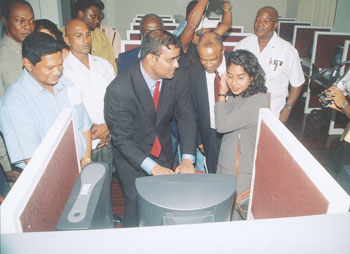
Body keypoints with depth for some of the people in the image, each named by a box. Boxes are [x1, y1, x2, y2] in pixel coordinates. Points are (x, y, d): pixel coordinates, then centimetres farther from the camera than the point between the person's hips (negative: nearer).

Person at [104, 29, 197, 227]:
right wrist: (153, 168, -30)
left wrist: (188, 159, -20)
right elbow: (122, 139, -23)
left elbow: (187, 117, -9)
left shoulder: (179, 77, -17)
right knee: (136, 204, 6)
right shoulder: (119, 91, -30)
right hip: (131, 155, -3)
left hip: (164, 151, 4)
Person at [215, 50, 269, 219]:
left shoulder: (258, 101, -24)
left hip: (243, 171, -8)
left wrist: (222, 93, -15)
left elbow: (222, 125, -23)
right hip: (226, 163, 8)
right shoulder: (235, 95, 2)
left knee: (236, 213, 11)